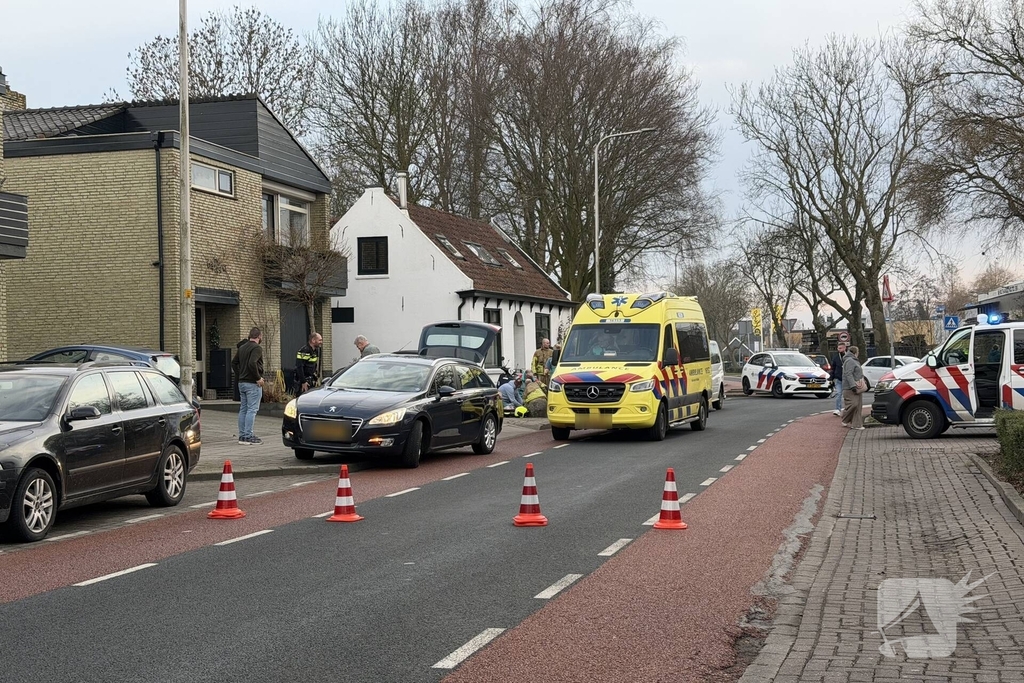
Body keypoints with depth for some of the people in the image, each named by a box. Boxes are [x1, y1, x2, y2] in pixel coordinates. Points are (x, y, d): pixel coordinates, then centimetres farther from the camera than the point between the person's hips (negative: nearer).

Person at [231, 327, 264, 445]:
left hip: (241, 382, 9)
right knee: (252, 409, -6)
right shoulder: (257, 348, -13)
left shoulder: (242, 347, 13)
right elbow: (252, 363, -26)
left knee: (243, 409, 12)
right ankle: (248, 436, -8)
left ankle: (242, 435, 16)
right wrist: (258, 378, -18)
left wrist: (239, 376, 16)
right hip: (252, 383, -8)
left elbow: (234, 363, 16)